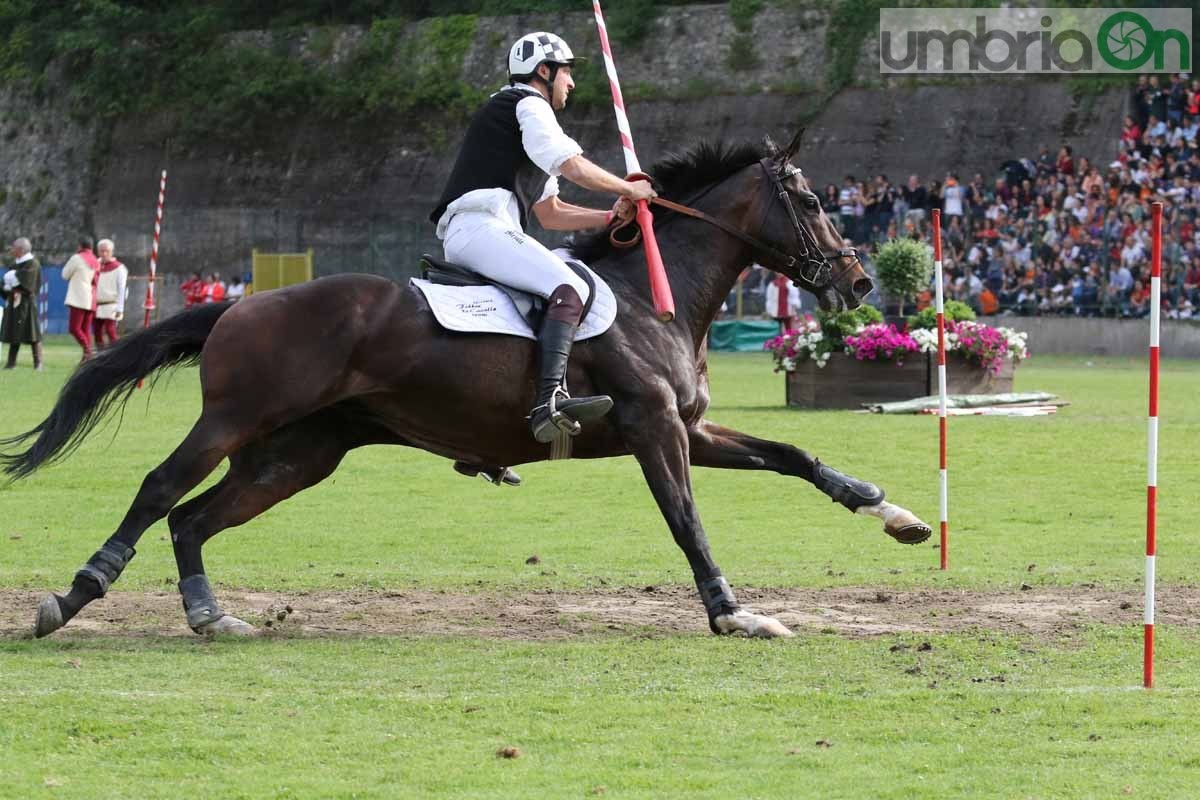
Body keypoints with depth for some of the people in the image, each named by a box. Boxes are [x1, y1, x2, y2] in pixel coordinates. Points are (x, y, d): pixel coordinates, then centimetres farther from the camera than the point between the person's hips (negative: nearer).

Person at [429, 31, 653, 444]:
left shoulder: (526, 112, 34)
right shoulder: (527, 104, 4)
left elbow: (550, 214, 31)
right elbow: (573, 167, -8)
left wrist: (611, 216, 21)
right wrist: (629, 188, 6)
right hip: (481, 227, -11)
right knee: (569, 289, -25)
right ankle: (550, 400, -47)